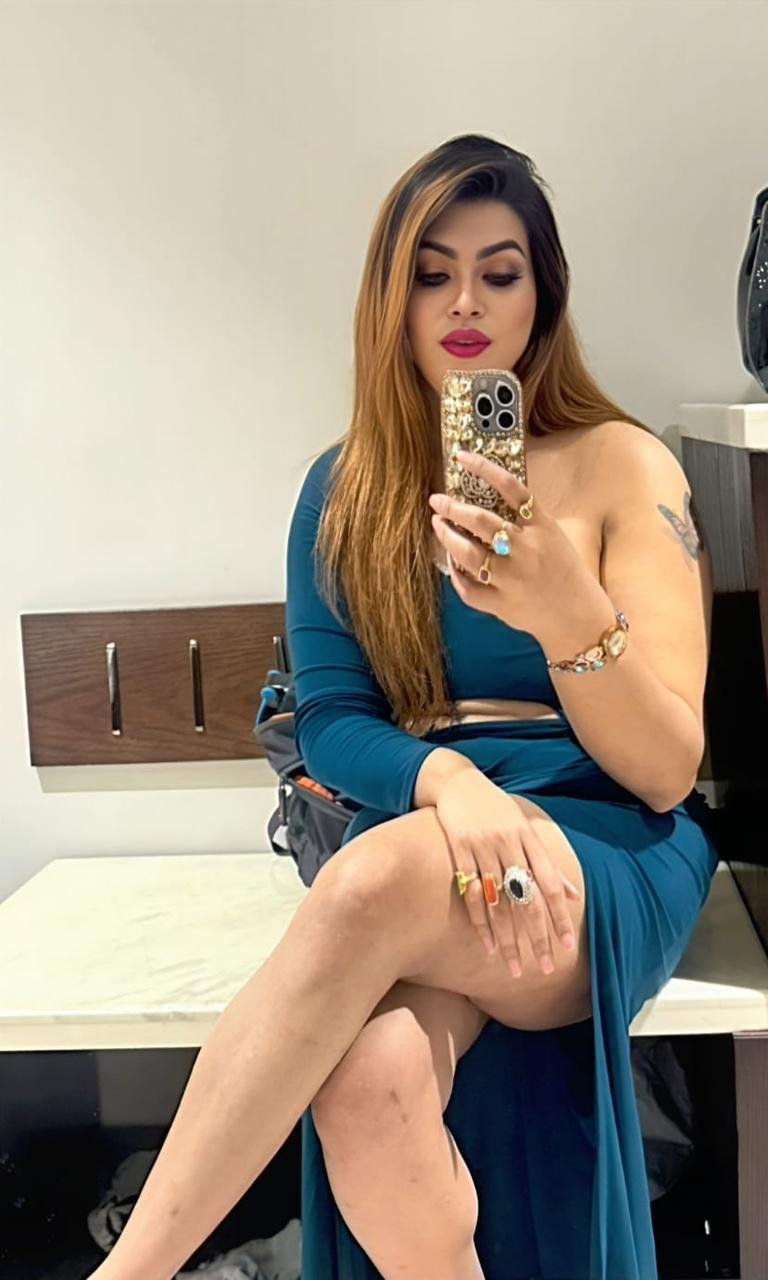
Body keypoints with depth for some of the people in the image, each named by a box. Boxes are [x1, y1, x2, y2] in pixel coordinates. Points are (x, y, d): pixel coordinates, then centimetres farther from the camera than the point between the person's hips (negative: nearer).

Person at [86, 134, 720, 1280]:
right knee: (371, 1082, -34)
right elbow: (328, 722, 4)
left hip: (609, 859, -1)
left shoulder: (623, 465, 1)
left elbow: (665, 772, -5)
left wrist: (570, 612, -26)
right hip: (411, 832, 2)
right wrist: (448, 777, -19)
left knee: (380, 880, -36)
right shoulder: (345, 489, 10)